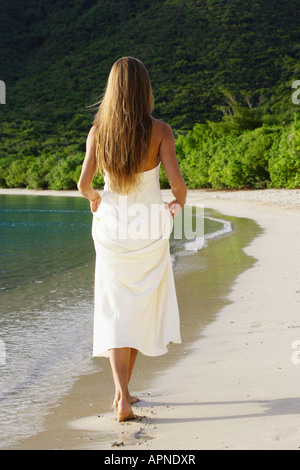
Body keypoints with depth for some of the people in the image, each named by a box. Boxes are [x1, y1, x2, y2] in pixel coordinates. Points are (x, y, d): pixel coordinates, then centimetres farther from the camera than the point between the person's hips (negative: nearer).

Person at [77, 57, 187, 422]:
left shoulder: (98, 131, -4)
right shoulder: (159, 131, -9)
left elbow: (83, 184, -6)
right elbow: (177, 183, -14)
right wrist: (178, 203, 8)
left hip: (112, 230, 1)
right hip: (150, 231, -1)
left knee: (116, 310, 6)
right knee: (143, 307, 16)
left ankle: (122, 396, -6)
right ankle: (123, 388, 24)